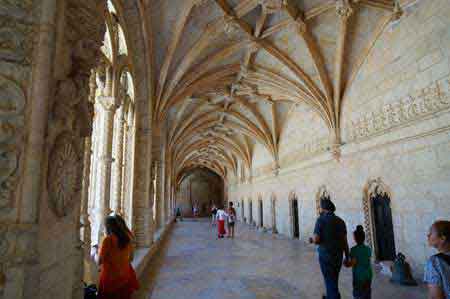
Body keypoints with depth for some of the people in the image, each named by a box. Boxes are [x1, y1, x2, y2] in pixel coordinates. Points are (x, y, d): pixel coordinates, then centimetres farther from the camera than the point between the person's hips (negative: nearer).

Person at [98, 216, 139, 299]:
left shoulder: (108, 239, -16)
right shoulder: (126, 237, 0)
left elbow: (99, 261, -12)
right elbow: (130, 258, 10)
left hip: (110, 278, -5)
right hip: (125, 277, 5)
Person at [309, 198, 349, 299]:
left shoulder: (321, 220, -15)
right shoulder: (340, 221, 2)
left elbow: (316, 240, -19)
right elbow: (345, 241, 3)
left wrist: (311, 240, 4)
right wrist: (347, 257, 11)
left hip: (326, 256, -6)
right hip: (338, 256, 6)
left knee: (330, 281, 5)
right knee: (333, 279, 24)